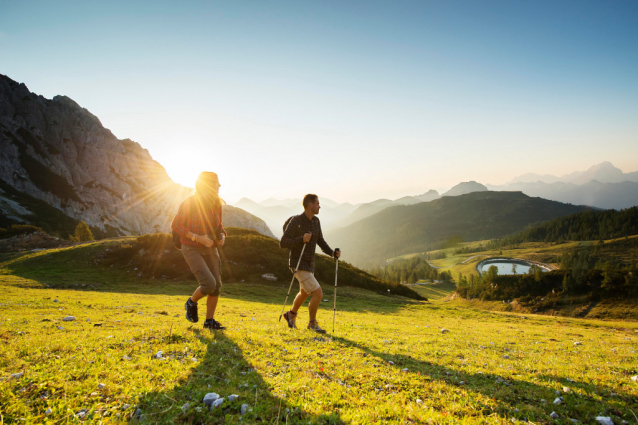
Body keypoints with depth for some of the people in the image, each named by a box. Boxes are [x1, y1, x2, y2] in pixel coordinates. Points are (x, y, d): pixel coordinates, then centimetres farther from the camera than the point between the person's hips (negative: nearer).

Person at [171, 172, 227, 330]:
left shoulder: (216, 205, 3)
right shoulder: (190, 203, -15)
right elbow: (176, 225, -14)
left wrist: (222, 236, -8)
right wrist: (198, 237, -23)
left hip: (210, 250, 6)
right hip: (192, 249, -6)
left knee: (217, 286, 0)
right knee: (209, 284, -19)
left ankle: (209, 321, 17)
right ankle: (191, 303, 13)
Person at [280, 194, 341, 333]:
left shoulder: (316, 221, 3)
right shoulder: (296, 221, -19)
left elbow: (320, 241, 12)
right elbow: (282, 243, -18)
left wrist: (332, 253, -5)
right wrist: (301, 239, -29)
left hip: (309, 264, 9)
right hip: (299, 265, -9)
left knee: (304, 293, 27)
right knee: (318, 293, -14)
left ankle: (291, 314, 51)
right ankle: (312, 323, 7)